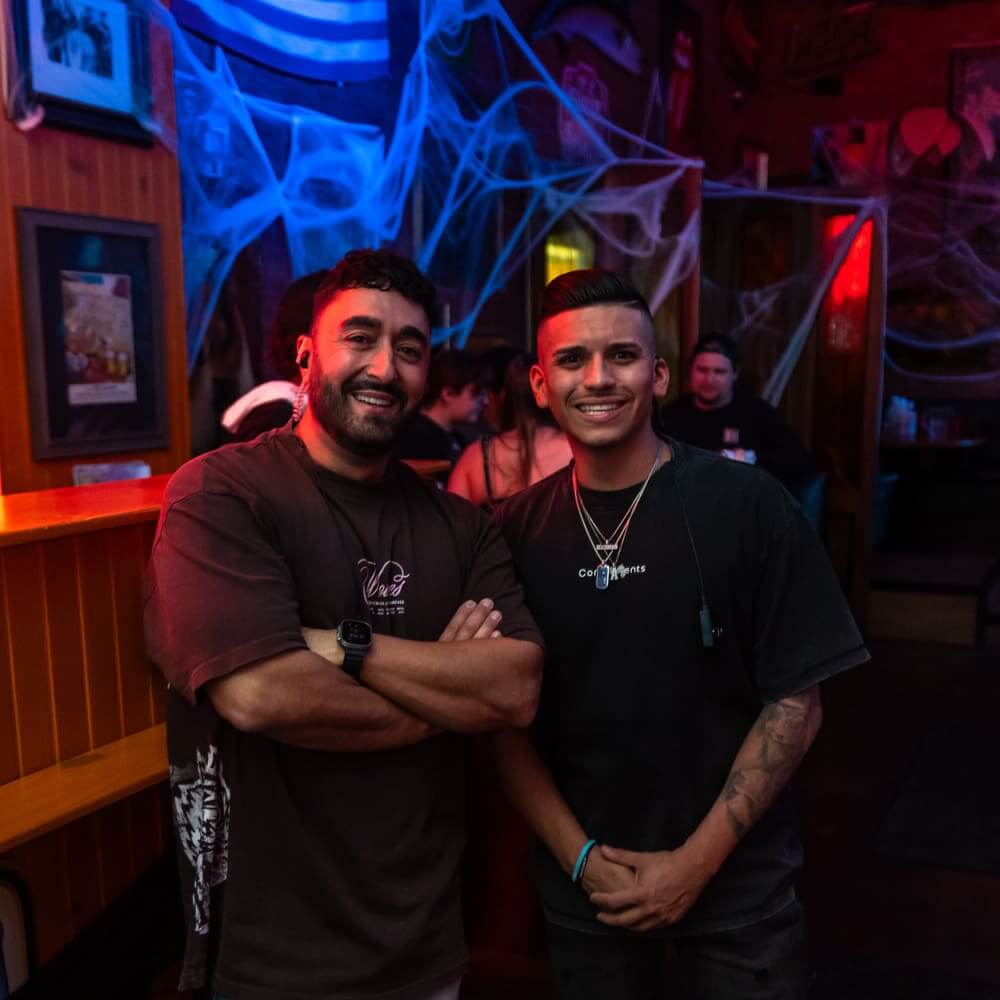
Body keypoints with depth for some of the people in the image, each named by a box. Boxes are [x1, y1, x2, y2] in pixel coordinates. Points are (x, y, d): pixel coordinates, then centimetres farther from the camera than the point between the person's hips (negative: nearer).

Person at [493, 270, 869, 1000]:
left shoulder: (747, 505, -13)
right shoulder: (520, 527, -6)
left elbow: (796, 702, -10)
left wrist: (697, 860, -12)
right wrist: (579, 855, -8)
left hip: (734, 878, -2)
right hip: (584, 881, 3)